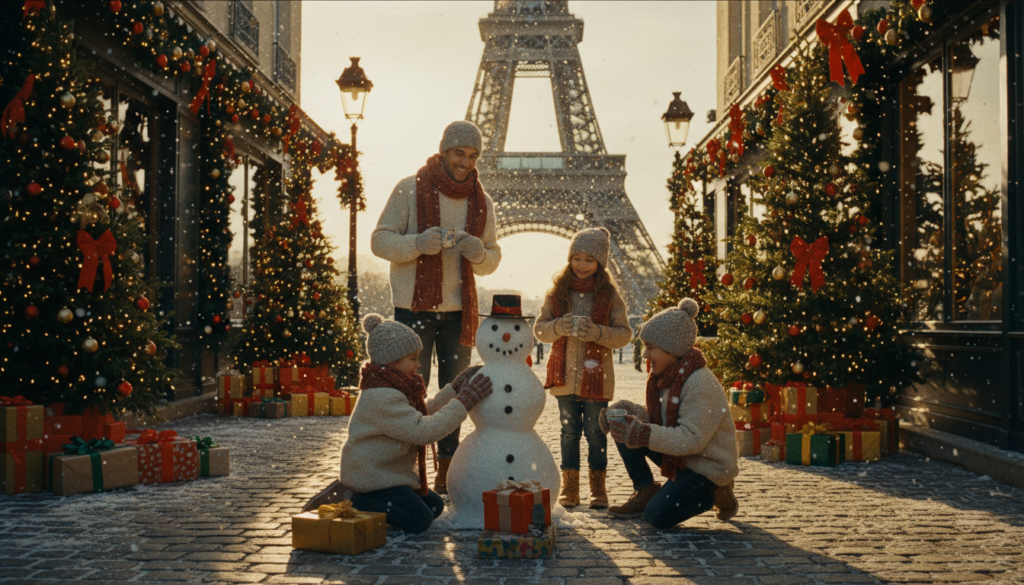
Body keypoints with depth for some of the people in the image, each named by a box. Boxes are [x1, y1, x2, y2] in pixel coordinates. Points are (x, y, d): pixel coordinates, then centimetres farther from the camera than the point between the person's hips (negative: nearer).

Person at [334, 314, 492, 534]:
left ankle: (363, 500, 11)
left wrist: (455, 388, 16)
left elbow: (422, 413, 23)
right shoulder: (382, 398, -26)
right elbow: (423, 431, -30)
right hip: (372, 474, -11)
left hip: (389, 471, 11)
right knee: (418, 519, -20)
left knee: (435, 505, 11)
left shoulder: (393, 387, 9)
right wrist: (465, 401, -27)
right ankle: (355, 504, -8)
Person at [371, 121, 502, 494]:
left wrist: (479, 254, -13)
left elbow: (492, 260, 11)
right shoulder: (410, 189, -5)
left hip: (459, 310, 5)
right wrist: (418, 243, -25)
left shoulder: (481, 203, 8)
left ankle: (447, 474, 20)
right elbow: (380, 240, -7)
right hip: (413, 306, -5)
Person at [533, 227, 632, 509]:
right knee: (569, 431, 9)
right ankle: (569, 487, 16)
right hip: (564, 377, 2)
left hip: (596, 377, -2)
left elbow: (624, 334, -2)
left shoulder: (610, 295, 0)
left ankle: (598, 487, 15)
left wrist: (596, 332, -18)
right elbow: (539, 329, 5)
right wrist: (560, 326, -15)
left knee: (595, 432, 4)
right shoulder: (557, 293, 5)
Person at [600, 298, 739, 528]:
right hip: (679, 455, 8)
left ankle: (715, 494, 4)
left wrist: (642, 434, -40)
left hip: (708, 465, -8)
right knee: (623, 429, -6)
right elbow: (655, 416, 8)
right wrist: (624, 409, -11)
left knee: (657, 516, -19)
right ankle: (645, 492, 6)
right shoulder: (665, 376, 1)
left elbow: (692, 440, -32)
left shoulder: (701, 385, -27)